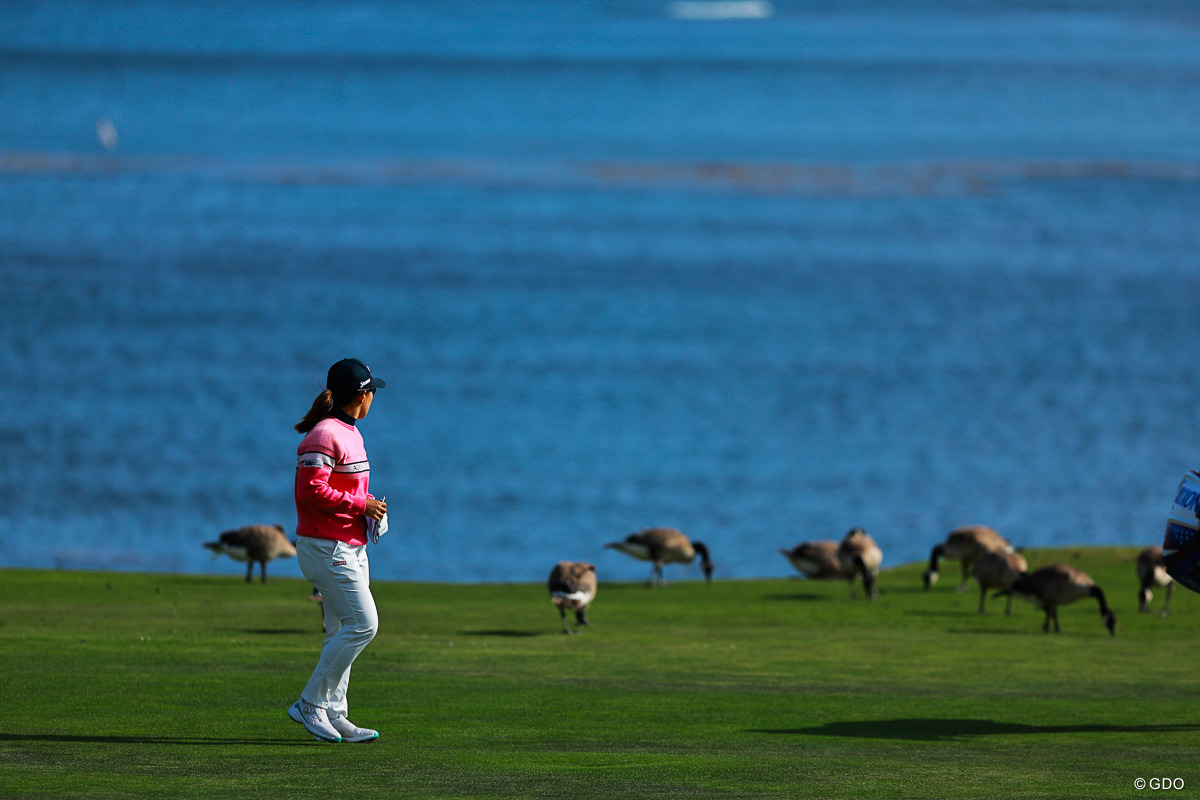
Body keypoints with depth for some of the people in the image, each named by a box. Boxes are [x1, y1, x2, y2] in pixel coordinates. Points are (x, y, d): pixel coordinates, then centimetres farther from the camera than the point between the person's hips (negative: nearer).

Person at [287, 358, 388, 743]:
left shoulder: (350, 433, 16)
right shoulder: (324, 436, -16)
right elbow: (312, 492, -25)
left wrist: (369, 509, 10)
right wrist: (360, 503, -18)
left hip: (351, 548, 10)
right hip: (327, 548, -10)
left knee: (343, 631, 11)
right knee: (363, 625, -13)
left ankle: (334, 715, 14)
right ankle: (310, 704, -7)